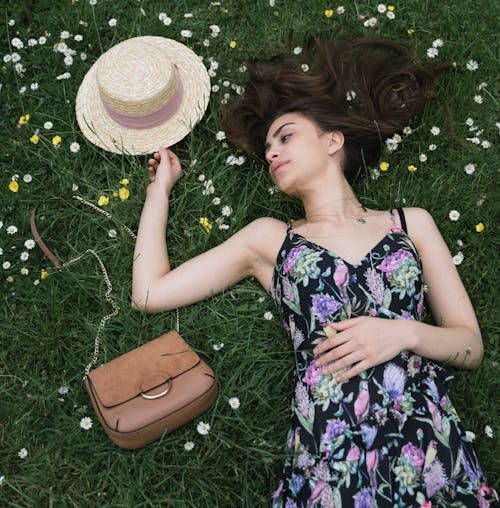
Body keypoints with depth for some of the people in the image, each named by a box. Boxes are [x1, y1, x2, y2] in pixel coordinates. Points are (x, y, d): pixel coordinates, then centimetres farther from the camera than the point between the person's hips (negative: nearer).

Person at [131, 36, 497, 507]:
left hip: (431, 450, 1)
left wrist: (404, 332, -8)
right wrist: (160, 187, 17)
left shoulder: (411, 223, 12)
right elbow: (150, 292, 7)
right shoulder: (269, 238, 13)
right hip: (329, 463, 0)